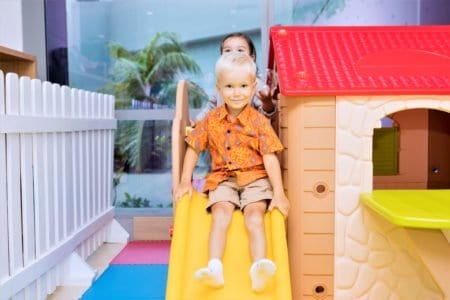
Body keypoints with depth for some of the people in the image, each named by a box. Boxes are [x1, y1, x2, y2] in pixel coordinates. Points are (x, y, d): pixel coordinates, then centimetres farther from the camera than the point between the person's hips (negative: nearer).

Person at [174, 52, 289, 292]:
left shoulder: (259, 121, -3)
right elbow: (193, 149, 11)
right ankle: (214, 267, -31)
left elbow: (270, 158, -7)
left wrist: (279, 192, -13)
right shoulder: (211, 120, 4)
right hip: (223, 179, 2)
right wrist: (185, 181, 4)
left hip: (255, 178, -1)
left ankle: (259, 268, -34)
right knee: (220, 215, -23)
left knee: (254, 217, -24)